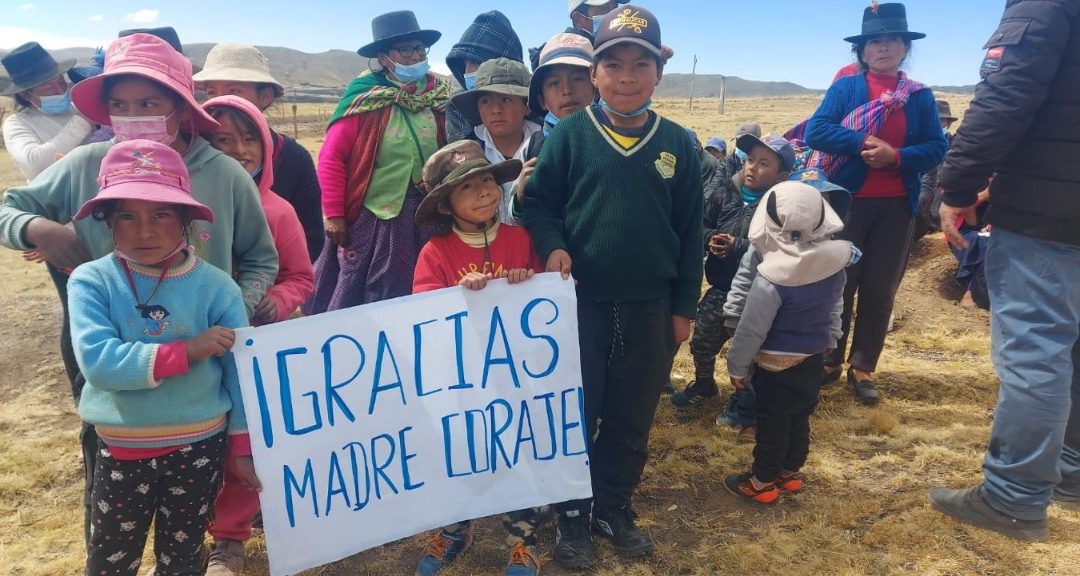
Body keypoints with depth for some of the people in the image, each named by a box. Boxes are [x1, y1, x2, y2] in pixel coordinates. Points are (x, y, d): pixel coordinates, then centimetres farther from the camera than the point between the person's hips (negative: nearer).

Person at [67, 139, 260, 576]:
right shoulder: (91, 281, -10)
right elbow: (97, 360, -24)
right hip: (120, 451, 1)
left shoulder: (216, 287, -11)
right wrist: (188, 350, -26)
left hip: (200, 447, 0)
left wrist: (242, 448, -1)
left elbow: (240, 373, -6)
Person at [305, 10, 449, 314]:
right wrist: (333, 214, -10)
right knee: (355, 296, 8)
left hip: (426, 216, 4)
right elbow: (331, 158, -8)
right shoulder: (365, 99, -8)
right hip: (373, 215, -4)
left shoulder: (439, 95, 3)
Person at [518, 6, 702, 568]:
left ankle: (615, 506, 36)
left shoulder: (677, 143, 1)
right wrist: (552, 246, -18)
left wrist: (683, 304, 5)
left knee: (632, 417, 14)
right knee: (574, 414, 9)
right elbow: (538, 201, 1)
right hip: (580, 302, -2)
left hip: (650, 308, 2)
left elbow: (690, 230, 5)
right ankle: (571, 514, 29)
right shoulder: (570, 134, -5)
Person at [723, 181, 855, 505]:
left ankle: (762, 482, 20)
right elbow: (833, 311, 11)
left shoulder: (772, 278, -26)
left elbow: (751, 329, -18)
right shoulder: (835, 266, -6)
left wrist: (737, 366, -6)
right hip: (814, 357, 6)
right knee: (800, 416, 20)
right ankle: (790, 472, 35)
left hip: (777, 363, -6)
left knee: (772, 421, 6)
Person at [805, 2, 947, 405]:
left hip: (896, 206, 3)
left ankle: (863, 368, 19)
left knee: (880, 290, 7)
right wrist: (862, 143, -21)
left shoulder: (920, 96, 6)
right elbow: (816, 130, -12)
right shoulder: (845, 88, 0)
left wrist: (896, 156, -17)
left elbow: (937, 148, 0)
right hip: (847, 201, -2)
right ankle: (829, 361, 20)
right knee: (839, 284, 5)